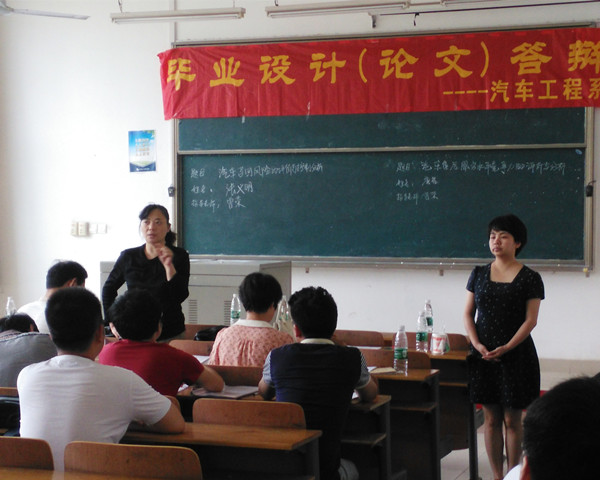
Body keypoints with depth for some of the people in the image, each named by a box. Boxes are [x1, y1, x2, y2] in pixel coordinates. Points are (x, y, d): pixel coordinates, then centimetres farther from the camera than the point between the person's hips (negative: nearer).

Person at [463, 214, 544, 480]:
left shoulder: (530, 278, -2)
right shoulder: (479, 274, 7)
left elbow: (530, 320, -7)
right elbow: (468, 313, 7)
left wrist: (506, 348, -17)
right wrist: (477, 344, -9)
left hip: (516, 355, -3)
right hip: (484, 356, 3)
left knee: (512, 420, 2)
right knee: (491, 419, 6)